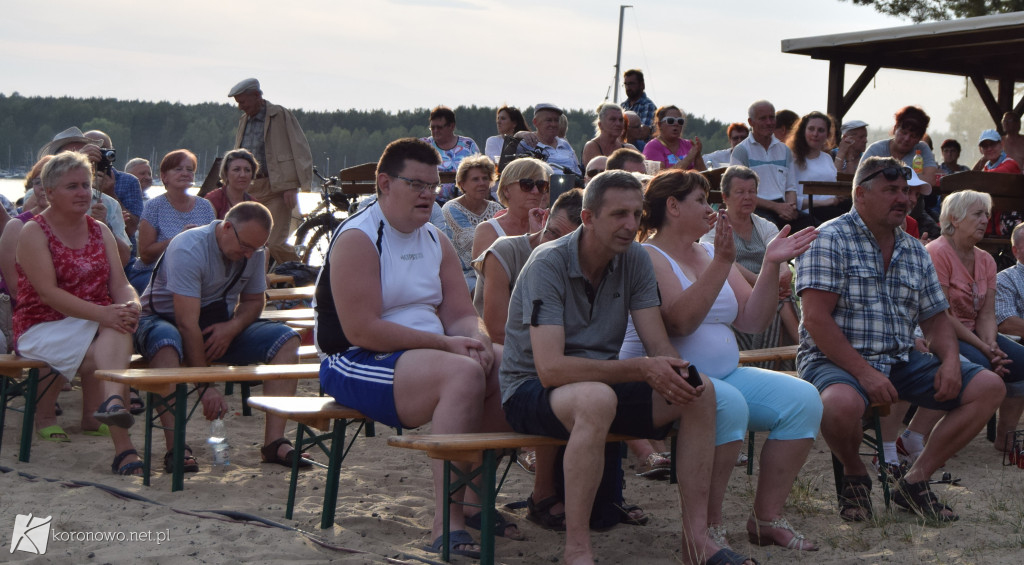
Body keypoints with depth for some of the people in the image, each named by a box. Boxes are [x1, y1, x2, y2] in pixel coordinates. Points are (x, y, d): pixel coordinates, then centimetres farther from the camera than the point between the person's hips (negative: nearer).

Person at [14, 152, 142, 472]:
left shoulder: (100, 231, 15)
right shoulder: (34, 232, -4)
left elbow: (120, 284, 4)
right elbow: (48, 293, -17)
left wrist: (131, 306, -22)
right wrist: (102, 314, -30)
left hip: (98, 323, 4)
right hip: (43, 328, -4)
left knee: (119, 328, -33)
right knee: (105, 356, -32)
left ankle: (111, 402, -55)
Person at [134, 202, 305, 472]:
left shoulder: (255, 252, -5)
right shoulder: (188, 249, -27)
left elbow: (254, 300, 7)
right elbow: (187, 323, -31)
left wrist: (233, 327, -18)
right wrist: (206, 387, -34)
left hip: (221, 326, 6)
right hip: (164, 319, -6)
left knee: (286, 339, -15)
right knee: (167, 343, -42)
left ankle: (274, 442, -22)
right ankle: (176, 447, -39)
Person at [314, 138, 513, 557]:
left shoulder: (435, 240, 14)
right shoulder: (357, 239, -11)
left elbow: (461, 314, 10)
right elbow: (361, 330, -21)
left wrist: (474, 342, -16)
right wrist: (445, 344, -22)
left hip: (426, 353, 8)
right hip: (357, 364, -8)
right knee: (464, 375, -31)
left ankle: (475, 501, -4)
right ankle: (446, 524, -34)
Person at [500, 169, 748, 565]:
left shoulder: (634, 260, 0)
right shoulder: (548, 265, -20)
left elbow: (660, 346, -4)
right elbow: (550, 368, -29)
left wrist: (678, 371, -29)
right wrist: (642, 370, -34)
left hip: (602, 387, 6)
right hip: (530, 390, -6)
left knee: (699, 391, -14)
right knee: (597, 398, -39)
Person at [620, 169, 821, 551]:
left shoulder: (711, 253, 16)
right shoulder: (648, 257, -7)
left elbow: (752, 321, 9)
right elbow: (679, 322, -23)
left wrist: (771, 265, -2)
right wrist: (722, 263, -26)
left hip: (723, 375, 8)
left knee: (803, 399, -11)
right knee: (728, 404, -35)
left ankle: (766, 517, -5)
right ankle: (708, 526, -23)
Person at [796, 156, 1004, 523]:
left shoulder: (915, 253, 15)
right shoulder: (829, 241, -7)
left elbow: (935, 320, 17)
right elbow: (816, 319, -16)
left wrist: (950, 361, -5)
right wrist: (865, 373, -23)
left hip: (902, 363, 7)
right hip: (837, 361, -7)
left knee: (989, 387, -6)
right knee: (842, 403, -40)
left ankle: (916, 479, -2)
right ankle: (854, 475, -5)